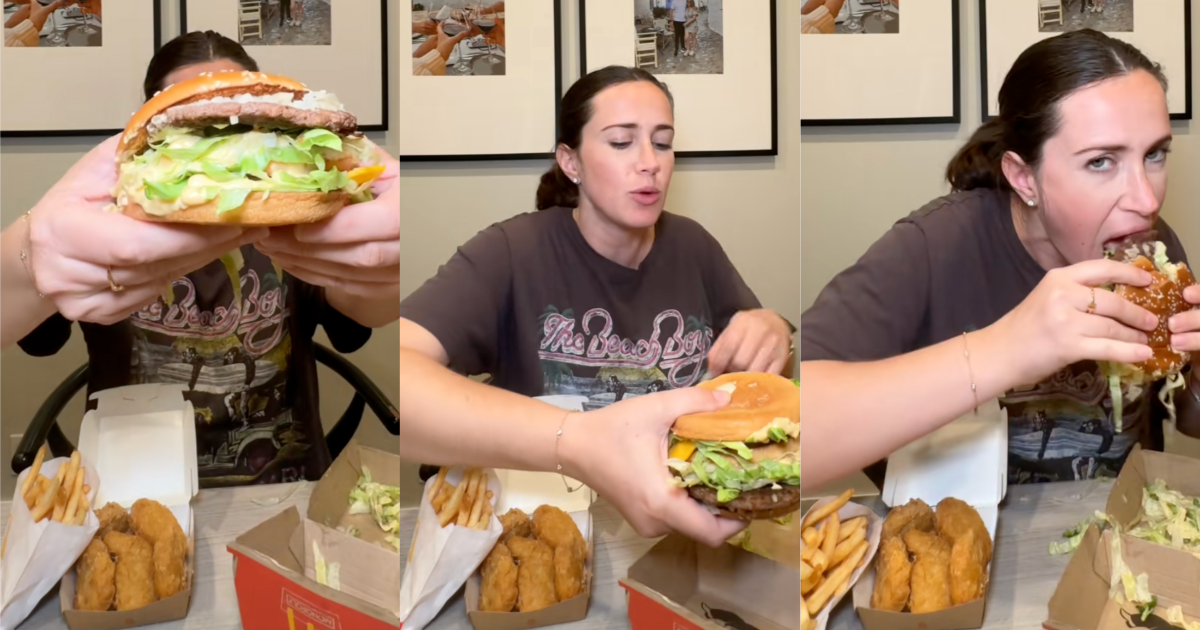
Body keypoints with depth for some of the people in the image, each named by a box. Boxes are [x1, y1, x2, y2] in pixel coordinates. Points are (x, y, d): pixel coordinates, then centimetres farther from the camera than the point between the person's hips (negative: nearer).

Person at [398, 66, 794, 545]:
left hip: (696, 509, 4)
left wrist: (772, 336, -12)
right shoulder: (512, 253, -13)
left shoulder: (692, 246, 3)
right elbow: (391, 375, -30)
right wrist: (576, 443, -43)